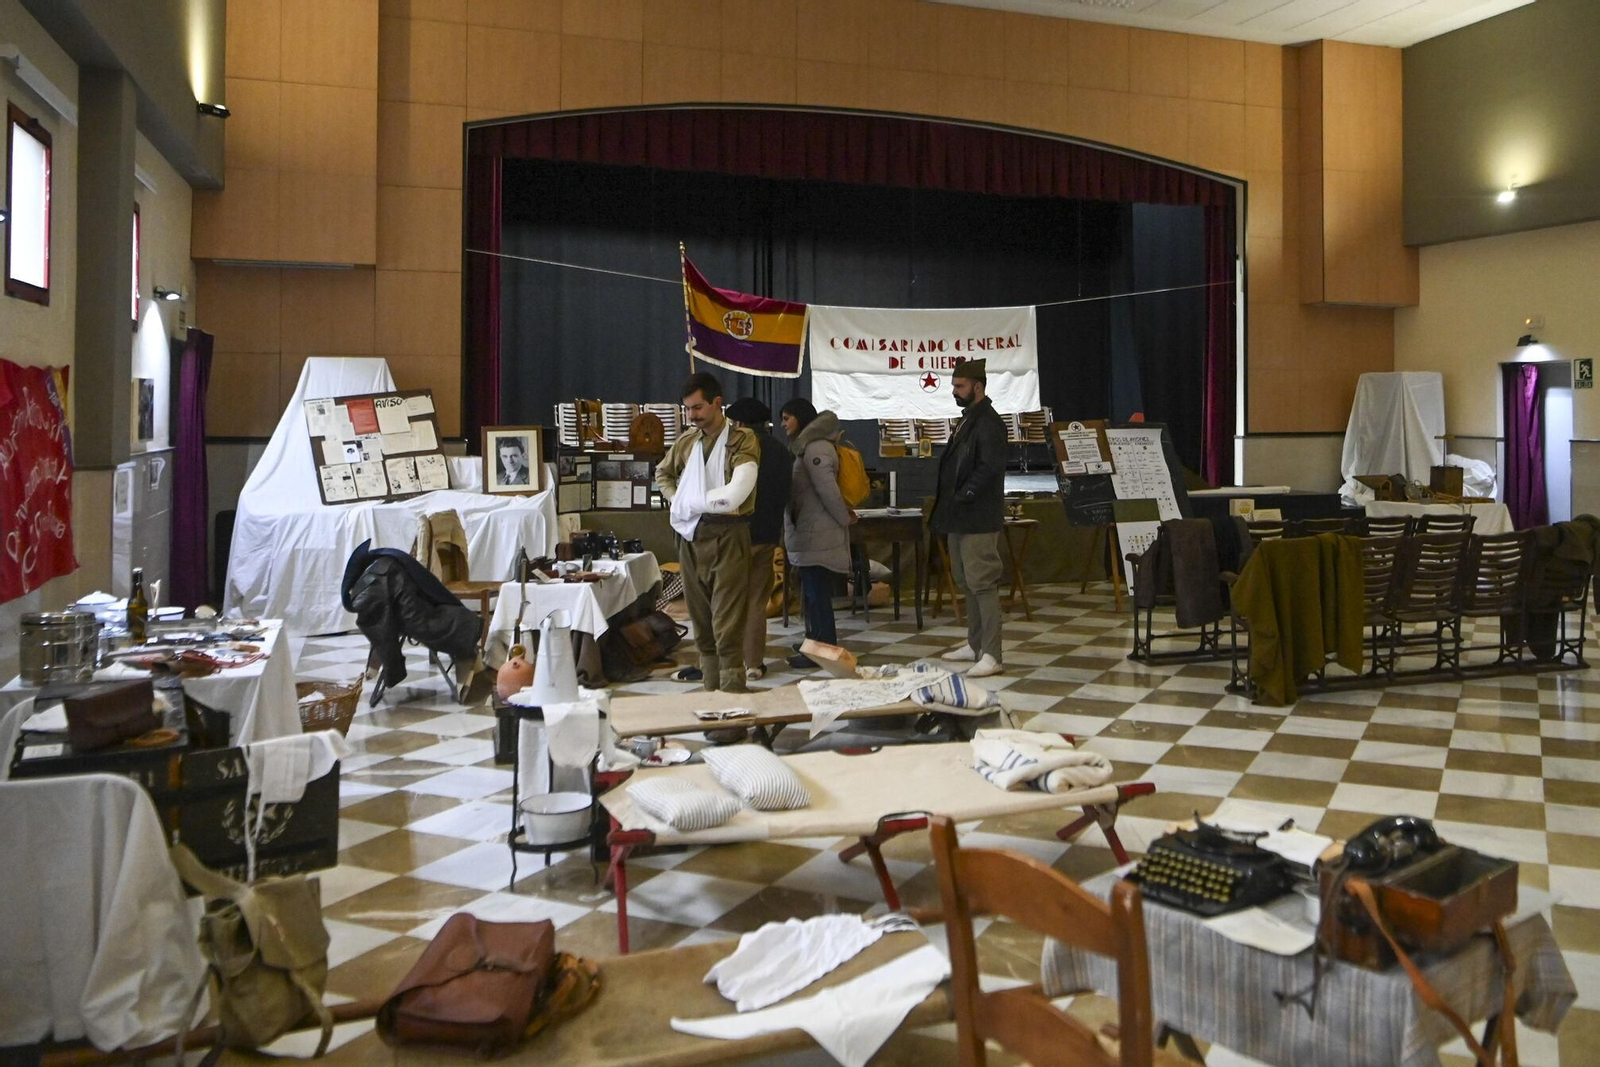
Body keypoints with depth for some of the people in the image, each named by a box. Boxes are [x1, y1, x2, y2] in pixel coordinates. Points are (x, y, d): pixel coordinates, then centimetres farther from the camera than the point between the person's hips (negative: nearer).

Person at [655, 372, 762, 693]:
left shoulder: (743, 440, -7)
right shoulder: (687, 440, 11)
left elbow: (734, 495, -18)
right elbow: (663, 473, 29)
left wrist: (688, 502, -7)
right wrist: (677, 501, 10)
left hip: (727, 536, -6)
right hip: (690, 536, 6)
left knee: (727, 622, -10)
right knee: (700, 619, 10)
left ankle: (732, 692, -8)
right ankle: (711, 690, 19)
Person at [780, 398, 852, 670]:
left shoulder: (816, 448, -16)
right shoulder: (806, 447, 17)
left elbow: (828, 489, -19)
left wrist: (845, 518, -10)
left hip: (817, 535, -10)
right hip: (809, 532, 10)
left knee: (817, 593, -6)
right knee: (813, 592, 16)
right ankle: (817, 644, 25)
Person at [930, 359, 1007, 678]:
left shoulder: (989, 423, -12)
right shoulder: (968, 420, 19)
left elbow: (990, 468, -21)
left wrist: (963, 496, -18)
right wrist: (948, 502, 10)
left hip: (979, 519, -10)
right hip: (960, 518, 10)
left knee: (982, 583, -11)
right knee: (967, 582, 15)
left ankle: (991, 656, -10)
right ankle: (975, 645, 25)